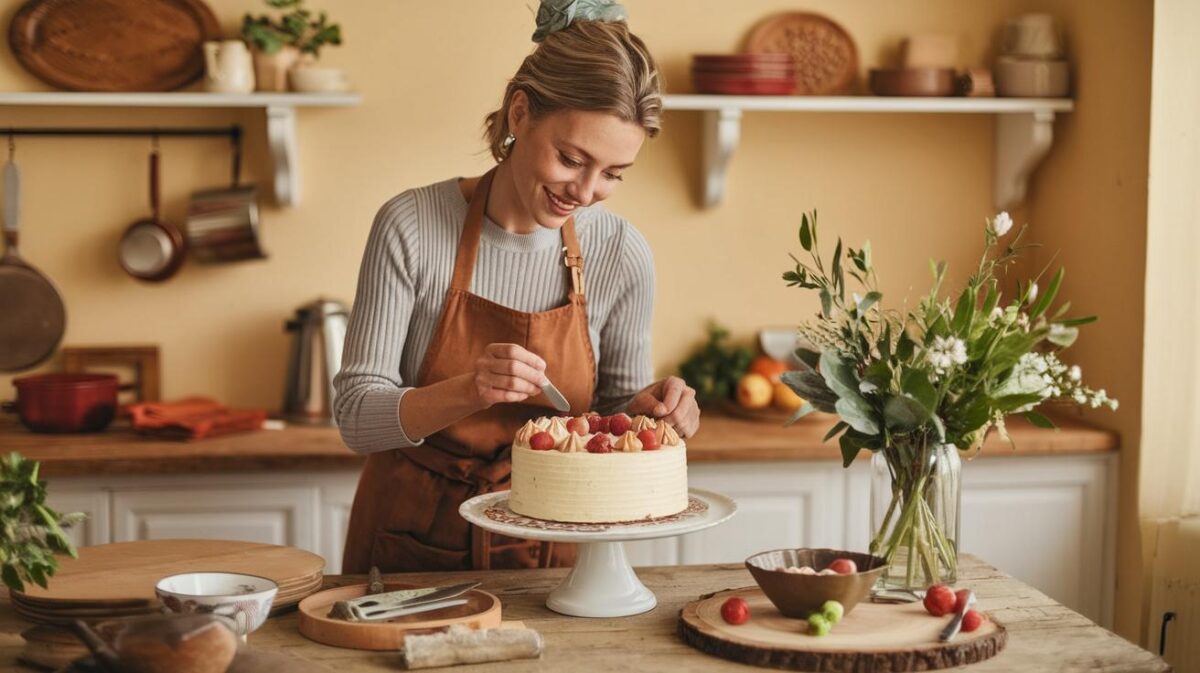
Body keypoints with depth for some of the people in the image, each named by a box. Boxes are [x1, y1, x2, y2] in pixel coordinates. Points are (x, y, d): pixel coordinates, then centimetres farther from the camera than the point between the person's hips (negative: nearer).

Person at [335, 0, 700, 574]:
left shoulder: (621, 253, -6)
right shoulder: (412, 226, -13)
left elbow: (613, 413, 8)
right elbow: (356, 416, -11)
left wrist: (649, 408, -14)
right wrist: (469, 392, -27)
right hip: (411, 542, -1)